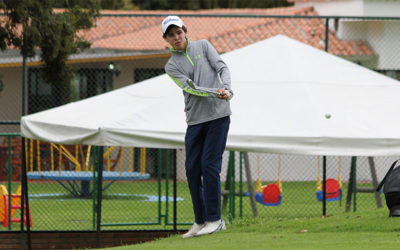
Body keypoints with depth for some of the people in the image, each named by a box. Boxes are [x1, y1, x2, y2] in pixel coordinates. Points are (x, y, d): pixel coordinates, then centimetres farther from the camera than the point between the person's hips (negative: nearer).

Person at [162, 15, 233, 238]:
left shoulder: (203, 46, 7)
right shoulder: (172, 66, 7)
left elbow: (222, 68, -4)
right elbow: (190, 87, -8)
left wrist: (226, 89, -25)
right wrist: (215, 93, -25)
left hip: (218, 114, -3)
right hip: (195, 119, 3)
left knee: (210, 166, -10)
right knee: (192, 169, 0)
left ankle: (215, 219, -6)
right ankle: (200, 221, 10)